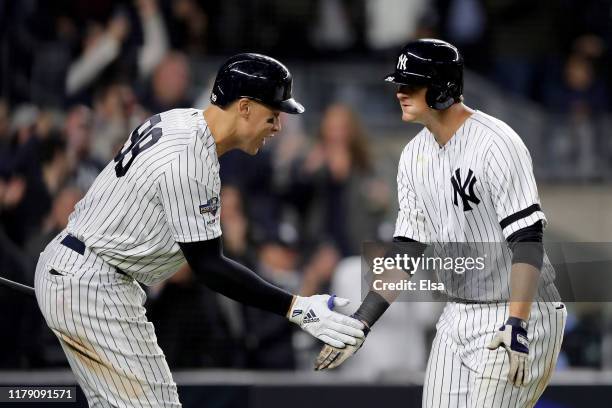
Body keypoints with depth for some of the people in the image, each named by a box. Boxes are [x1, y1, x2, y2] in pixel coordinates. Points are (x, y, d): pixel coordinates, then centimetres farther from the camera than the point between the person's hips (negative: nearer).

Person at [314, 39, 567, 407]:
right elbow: (408, 249, 11)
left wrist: (517, 326, -31)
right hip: (457, 317, 8)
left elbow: (527, 240, -22)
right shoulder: (415, 155, 7)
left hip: (518, 313, -8)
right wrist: (360, 322, 4)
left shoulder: (496, 144, -18)